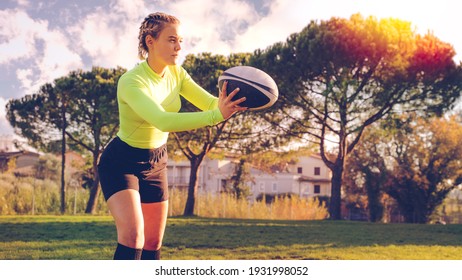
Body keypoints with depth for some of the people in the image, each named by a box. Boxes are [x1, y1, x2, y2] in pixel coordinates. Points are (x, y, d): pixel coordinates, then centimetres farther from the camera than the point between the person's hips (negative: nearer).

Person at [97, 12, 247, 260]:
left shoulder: (176, 73, -5)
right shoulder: (131, 82, -28)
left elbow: (211, 102, -12)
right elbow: (164, 121, -42)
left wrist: (231, 103, -36)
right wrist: (217, 115, -50)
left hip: (155, 163, 7)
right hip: (120, 162, -7)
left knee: (153, 245, 9)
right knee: (132, 235, -25)